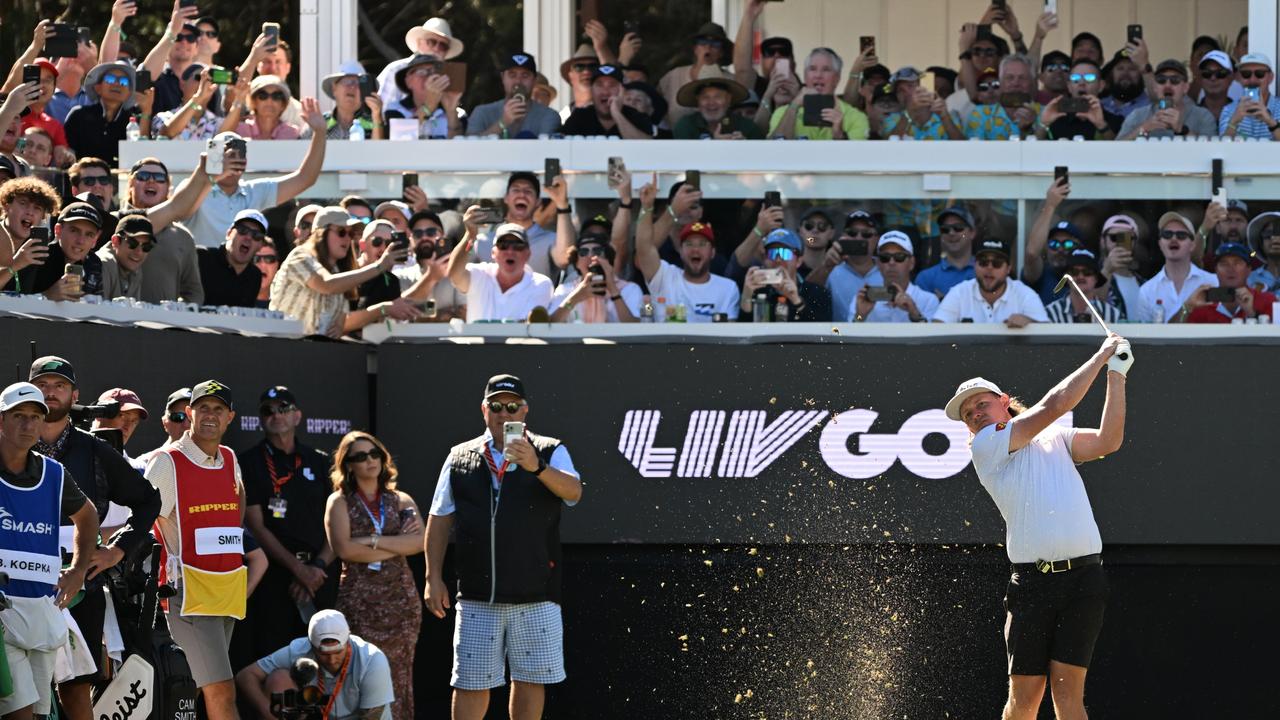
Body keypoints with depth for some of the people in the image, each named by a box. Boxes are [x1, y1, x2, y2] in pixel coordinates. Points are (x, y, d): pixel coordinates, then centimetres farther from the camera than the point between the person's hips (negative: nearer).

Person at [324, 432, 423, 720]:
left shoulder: (401, 501, 13)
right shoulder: (340, 502, 6)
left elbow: (419, 542, -3)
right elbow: (344, 548, -10)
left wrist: (374, 541, -11)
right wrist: (397, 545, -5)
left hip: (400, 596, 3)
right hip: (359, 597, -3)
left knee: (399, 675, -1)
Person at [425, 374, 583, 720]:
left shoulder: (550, 452, 5)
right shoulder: (460, 458, 11)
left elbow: (573, 492, -14)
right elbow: (439, 520, 13)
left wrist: (536, 467, -31)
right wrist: (434, 577, 6)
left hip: (535, 596, -1)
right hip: (477, 597, 1)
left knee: (530, 679, 2)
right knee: (471, 682, 0)